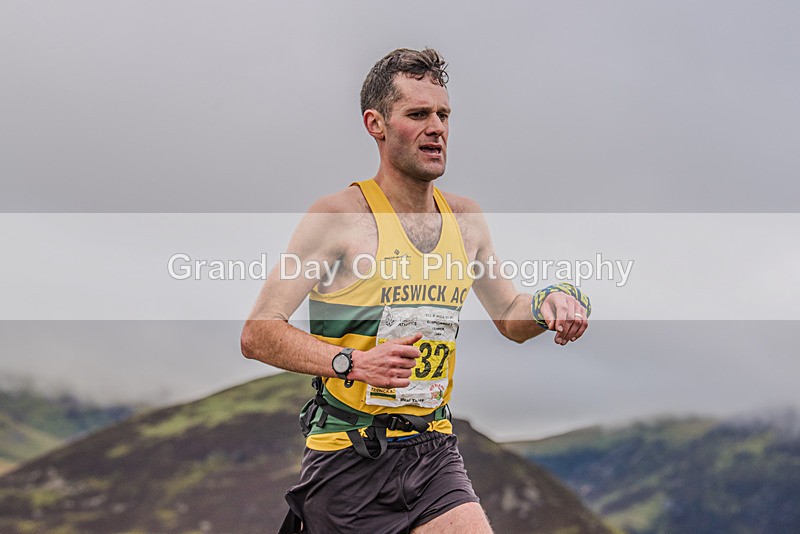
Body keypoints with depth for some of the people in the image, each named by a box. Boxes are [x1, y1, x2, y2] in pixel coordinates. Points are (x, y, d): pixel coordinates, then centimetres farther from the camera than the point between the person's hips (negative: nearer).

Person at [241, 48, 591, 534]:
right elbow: (258, 334, -12)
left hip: (434, 454, 4)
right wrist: (351, 362, -25)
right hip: (348, 460, -4)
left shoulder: (466, 220, 8)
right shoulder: (340, 216, -9)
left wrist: (546, 305, 0)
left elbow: (511, 319, 22)